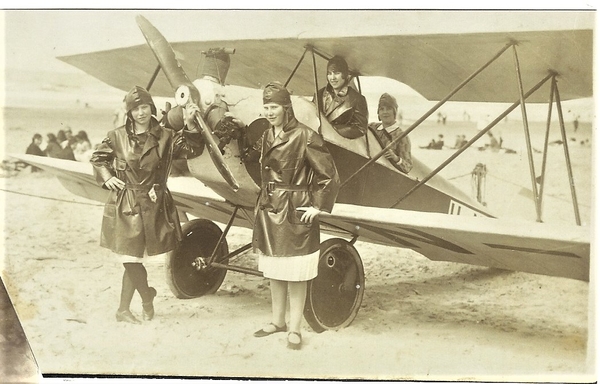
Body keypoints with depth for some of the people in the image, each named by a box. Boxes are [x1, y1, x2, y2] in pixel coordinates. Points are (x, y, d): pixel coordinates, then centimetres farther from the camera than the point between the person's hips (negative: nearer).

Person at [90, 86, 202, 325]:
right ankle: (147, 296, 21)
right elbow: (97, 158, 17)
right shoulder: (117, 137, 3)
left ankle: (123, 310, 21)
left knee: (133, 259, 4)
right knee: (130, 258, -5)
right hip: (125, 206, 0)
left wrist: (190, 125, -18)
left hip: (153, 206, 0)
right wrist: (106, 177, 2)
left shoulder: (165, 137, 3)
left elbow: (193, 149, -5)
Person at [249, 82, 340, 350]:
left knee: (295, 275, 1)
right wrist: (262, 203, 15)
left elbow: (330, 176, -12)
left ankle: (294, 329, 12)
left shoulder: (305, 137, -13)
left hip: (295, 214, -7)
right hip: (269, 211, 7)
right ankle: (277, 321, 29)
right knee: (273, 272, 15)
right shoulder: (267, 136, 9)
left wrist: (318, 207, -13)